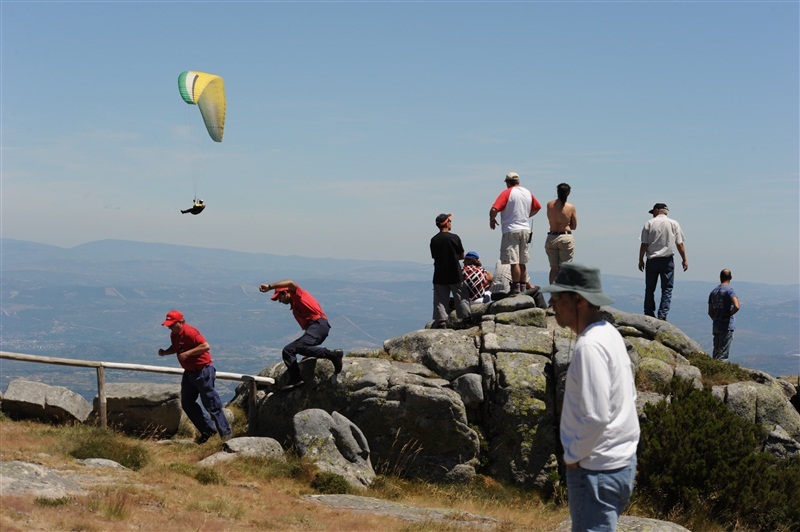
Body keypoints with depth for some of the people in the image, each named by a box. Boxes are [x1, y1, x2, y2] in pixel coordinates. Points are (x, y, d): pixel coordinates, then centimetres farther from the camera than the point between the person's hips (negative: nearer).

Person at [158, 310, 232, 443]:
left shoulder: (189, 332, -22)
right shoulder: (173, 334, 6)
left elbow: (206, 346, -30)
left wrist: (187, 353, -31)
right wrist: (165, 352, 4)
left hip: (203, 371, -10)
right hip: (189, 372, 10)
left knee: (211, 404, -5)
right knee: (187, 403, 10)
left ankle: (225, 433, 3)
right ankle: (207, 430, 19)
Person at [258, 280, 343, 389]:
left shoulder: (298, 294, 6)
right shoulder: (294, 307, 30)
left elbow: (290, 283, -16)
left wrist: (269, 287, -17)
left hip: (319, 324, -10)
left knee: (301, 347, -32)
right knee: (288, 350, 7)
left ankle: (333, 355, -33)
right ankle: (295, 379, -6)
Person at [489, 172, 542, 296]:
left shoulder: (507, 193, -10)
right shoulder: (528, 193, 10)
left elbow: (494, 209, -19)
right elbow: (537, 207, 23)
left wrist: (492, 220, -1)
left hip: (511, 231, -7)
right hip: (525, 230, 7)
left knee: (514, 261, -8)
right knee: (522, 262, 13)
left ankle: (515, 288, -11)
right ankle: (523, 287, 16)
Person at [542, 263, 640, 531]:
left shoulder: (589, 346, -22)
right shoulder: (610, 333, 9)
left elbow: (596, 417, -27)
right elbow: (629, 395, 18)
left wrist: (573, 456, -12)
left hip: (597, 469, -10)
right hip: (622, 458, 10)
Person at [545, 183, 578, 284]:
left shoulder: (550, 205, 0)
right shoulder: (571, 207, -7)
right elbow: (574, 226, 3)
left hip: (551, 238, 2)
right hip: (566, 238, -2)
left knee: (554, 268, 11)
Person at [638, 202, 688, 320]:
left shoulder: (649, 223, 0)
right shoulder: (674, 224, 3)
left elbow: (644, 244, -3)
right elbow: (680, 244, 1)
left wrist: (641, 260, 5)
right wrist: (684, 260, 8)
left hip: (652, 260, 0)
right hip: (667, 260, 0)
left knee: (649, 288, 9)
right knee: (667, 289, 3)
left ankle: (648, 314, 10)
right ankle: (662, 315, -7)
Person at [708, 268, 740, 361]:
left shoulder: (713, 292, 13)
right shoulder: (730, 289, -8)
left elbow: (710, 312, 15)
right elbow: (736, 307, -22)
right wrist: (728, 315, -8)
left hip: (716, 326, 6)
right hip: (727, 326, -6)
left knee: (716, 352, 13)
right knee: (723, 354, -5)